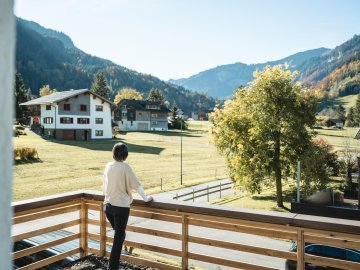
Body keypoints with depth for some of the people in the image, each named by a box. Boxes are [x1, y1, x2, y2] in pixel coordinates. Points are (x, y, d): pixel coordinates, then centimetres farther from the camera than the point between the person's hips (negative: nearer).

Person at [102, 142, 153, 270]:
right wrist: (145, 198, 2)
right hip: (121, 206, -6)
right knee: (119, 237, 4)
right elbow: (136, 185, -10)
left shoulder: (108, 166, 5)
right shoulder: (125, 167, -11)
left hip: (108, 205, 6)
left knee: (118, 234, 22)